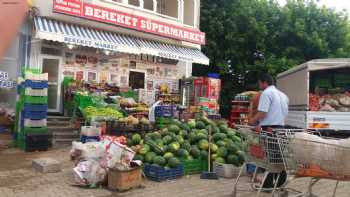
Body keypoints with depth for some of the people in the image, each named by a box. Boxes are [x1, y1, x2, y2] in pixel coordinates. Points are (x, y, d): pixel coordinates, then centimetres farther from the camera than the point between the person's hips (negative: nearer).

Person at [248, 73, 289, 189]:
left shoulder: (266, 93, -9)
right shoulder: (282, 95, 18)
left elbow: (262, 113, -19)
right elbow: (285, 113, 21)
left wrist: (253, 120, -1)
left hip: (269, 128, -8)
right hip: (280, 127, 8)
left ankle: (268, 183, 4)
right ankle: (280, 179, 19)